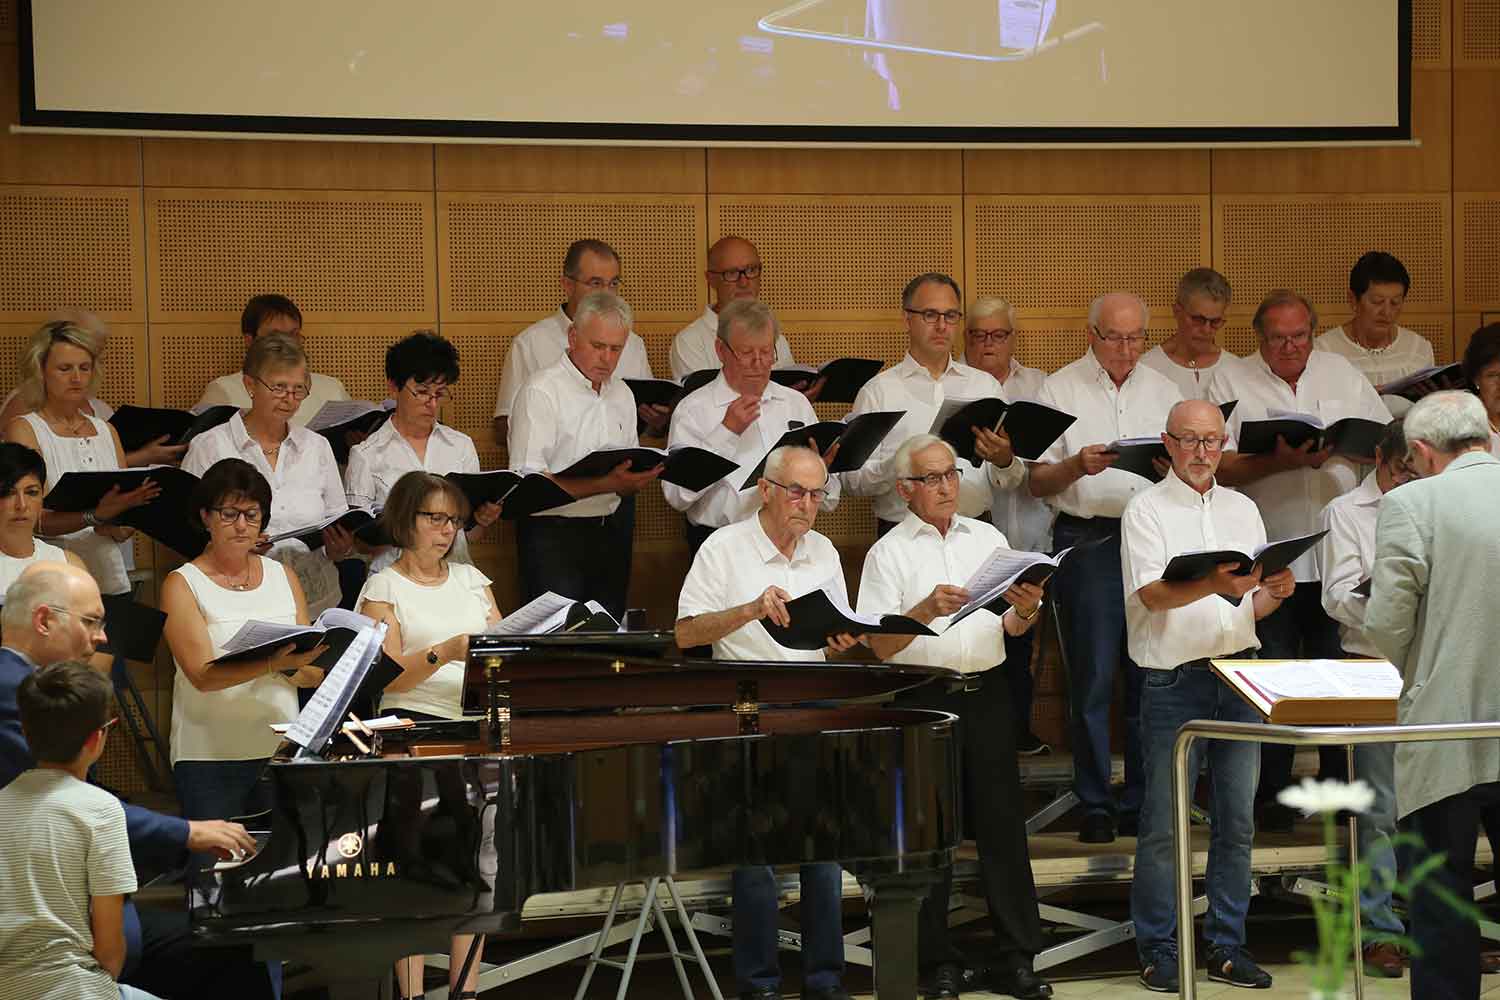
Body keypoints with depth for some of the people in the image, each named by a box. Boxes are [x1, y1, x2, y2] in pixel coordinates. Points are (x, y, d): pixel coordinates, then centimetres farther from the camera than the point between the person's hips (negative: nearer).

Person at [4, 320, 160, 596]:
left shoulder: (106, 431, 15)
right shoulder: (24, 429, 0)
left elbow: (123, 532, 12)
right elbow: (34, 519, -12)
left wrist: (114, 526, -11)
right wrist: (94, 517, -27)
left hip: (112, 582, 4)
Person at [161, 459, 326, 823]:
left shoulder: (283, 577, 13)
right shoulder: (182, 584, 0)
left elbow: (315, 675, 8)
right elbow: (203, 676, -14)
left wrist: (290, 666, -15)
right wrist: (273, 663, -29)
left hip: (282, 751, 4)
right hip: (210, 757, -3)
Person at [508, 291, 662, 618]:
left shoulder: (622, 394, 15)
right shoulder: (540, 392, -10)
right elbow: (528, 482, -19)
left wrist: (640, 477, -4)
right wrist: (605, 485, -25)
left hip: (613, 529, 7)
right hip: (554, 533, -7)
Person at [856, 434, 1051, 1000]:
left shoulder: (989, 539, 12)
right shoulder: (888, 553, 1)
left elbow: (1012, 626, 11)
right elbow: (881, 645, -6)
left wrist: (1023, 612, -11)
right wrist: (925, 610, -22)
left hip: (987, 693, 3)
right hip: (923, 698, -3)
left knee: (1003, 824, 1)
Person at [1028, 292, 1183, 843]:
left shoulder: (1163, 390, 14)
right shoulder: (1060, 390, 4)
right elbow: (1038, 482, 0)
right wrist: (1078, 465, -18)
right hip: (1088, 543, -3)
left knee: (1151, 677, 2)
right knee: (1092, 680, -2)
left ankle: (1143, 801, 10)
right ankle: (1094, 804, 5)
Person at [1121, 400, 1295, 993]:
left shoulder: (1242, 510, 15)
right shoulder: (1147, 510, -2)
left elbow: (1254, 605, 16)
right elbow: (1152, 593, -16)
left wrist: (1273, 593, -8)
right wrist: (1215, 585, -33)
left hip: (1239, 675, 5)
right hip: (1175, 677, -5)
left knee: (1237, 820, 6)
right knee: (1164, 823, -2)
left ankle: (1227, 948, 14)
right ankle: (1158, 951, 5)